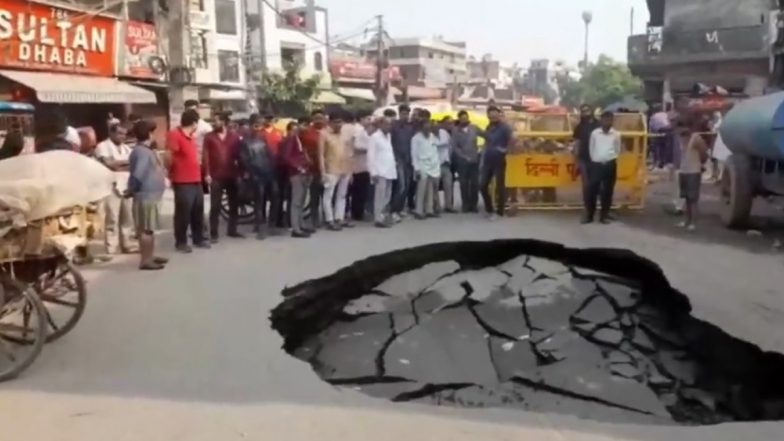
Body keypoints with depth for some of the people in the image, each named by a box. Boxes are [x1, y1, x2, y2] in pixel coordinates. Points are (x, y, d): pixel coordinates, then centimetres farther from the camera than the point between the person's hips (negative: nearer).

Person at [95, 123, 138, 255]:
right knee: (112, 219, -6)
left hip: (126, 187, 6)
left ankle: (129, 246, 15)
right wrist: (126, 162, -2)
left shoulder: (126, 148, 19)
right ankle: (112, 251, -3)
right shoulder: (103, 146, -1)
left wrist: (117, 165, -7)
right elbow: (108, 164, -14)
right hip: (111, 187, -6)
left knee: (128, 218, 8)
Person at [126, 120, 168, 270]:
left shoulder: (147, 150, 15)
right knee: (146, 229, -5)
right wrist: (131, 190, -13)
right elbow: (137, 175, -25)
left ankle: (151, 256, 25)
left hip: (151, 194, 10)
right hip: (146, 195, -10)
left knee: (150, 228, 16)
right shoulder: (142, 152, -19)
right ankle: (145, 260, -1)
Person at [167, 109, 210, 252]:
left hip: (196, 180, 9)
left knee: (198, 212, 14)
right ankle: (181, 242, 8)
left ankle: (198, 239, 24)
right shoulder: (175, 135, -13)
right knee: (183, 213, -2)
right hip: (182, 182, -8)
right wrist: (171, 174, -10)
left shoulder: (191, 136, 16)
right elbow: (169, 156, -18)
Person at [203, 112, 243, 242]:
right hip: (216, 176, -2)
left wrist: (240, 172, 0)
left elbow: (238, 154, 5)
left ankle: (232, 230, 21)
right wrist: (207, 173, -10)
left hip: (232, 175, 2)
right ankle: (214, 233, 3)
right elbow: (206, 156, -2)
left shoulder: (234, 136, 6)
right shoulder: (209, 137, 2)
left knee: (234, 204, 9)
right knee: (215, 206, -2)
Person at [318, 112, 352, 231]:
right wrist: (323, 171, -16)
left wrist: (350, 170, 12)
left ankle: (339, 218, 18)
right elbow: (321, 154, -9)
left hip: (345, 170, 6)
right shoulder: (324, 134, -5)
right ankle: (330, 220, 0)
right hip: (331, 171, -6)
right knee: (328, 195, -5)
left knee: (342, 195, 10)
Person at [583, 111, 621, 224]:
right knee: (592, 190, -1)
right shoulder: (594, 133, 2)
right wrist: (595, 159, 8)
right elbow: (591, 149, 9)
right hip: (596, 164, -1)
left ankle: (604, 215, 14)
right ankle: (589, 215, 7)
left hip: (610, 165, 1)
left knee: (607, 191, 5)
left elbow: (617, 150, 11)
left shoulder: (616, 134, 3)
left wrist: (610, 159, 7)